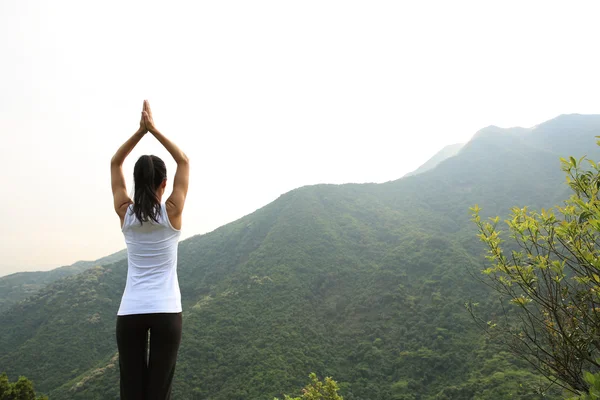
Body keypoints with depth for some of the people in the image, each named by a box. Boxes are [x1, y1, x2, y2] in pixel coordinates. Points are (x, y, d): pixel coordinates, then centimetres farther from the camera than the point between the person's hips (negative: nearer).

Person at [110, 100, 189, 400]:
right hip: (166, 311, -2)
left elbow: (115, 163, 12)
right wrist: (155, 129, 1)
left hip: (130, 312, 2)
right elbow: (184, 162, 5)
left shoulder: (125, 213, -1)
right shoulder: (172, 212, -6)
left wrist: (140, 131, 5)